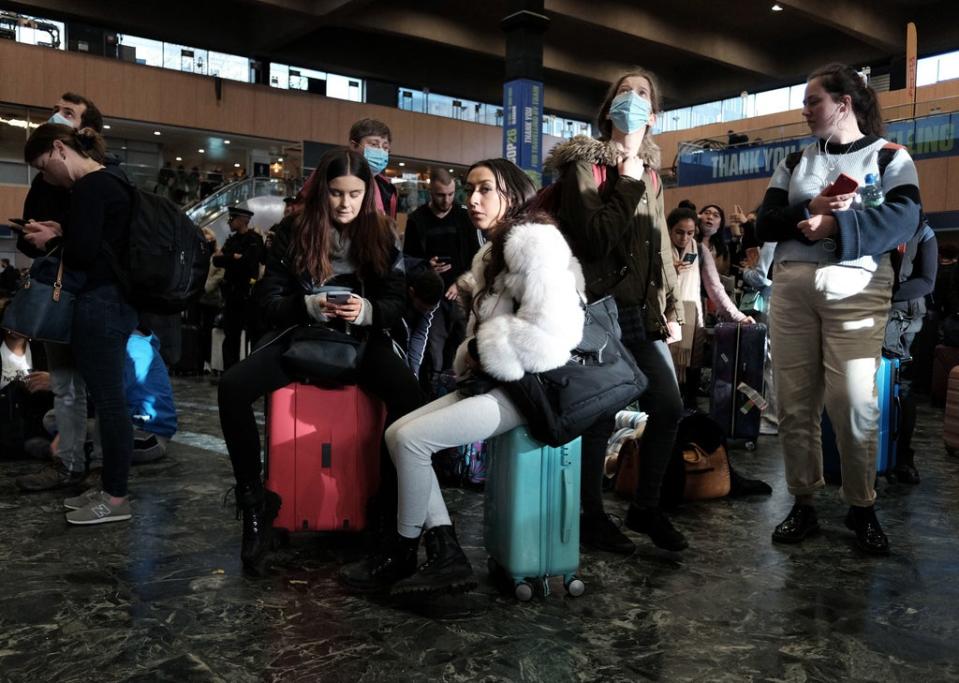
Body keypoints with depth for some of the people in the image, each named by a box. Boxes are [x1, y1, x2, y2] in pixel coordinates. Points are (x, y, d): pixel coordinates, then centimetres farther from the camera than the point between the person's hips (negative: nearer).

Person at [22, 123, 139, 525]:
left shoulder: (89, 187, -14)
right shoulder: (107, 182, 17)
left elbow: (83, 255, -21)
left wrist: (51, 240, -3)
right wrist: (62, 233, 9)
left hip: (100, 304, -10)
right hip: (114, 300, 10)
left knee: (108, 399, -4)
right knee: (109, 398, 13)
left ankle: (116, 499, 5)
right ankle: (110, 488, 22)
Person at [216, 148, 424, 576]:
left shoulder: (381, 235, 2)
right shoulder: (293, 232, 0)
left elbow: (397, 301, 0)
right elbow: (268, 300, -2)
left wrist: (367, 311, -23)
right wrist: (309, 306, -23)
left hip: (363, 339, -1)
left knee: (409, 395, -33)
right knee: (232, 388, -24)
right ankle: (254, 500, -8)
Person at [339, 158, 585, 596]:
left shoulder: (533, 241, -11)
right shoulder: (492, 253, 20)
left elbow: (550, 334, -22)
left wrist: (480, 349, -11)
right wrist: (471, 355, 0)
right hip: (495, 381, 10)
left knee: (411, 438, -16)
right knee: (397, 432, -2)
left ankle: (403, 553, 5)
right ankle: (446, 556, -4)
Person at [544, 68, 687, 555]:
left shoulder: (650, 173, 19)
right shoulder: (585, 164, -3)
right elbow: (595, 238, -17)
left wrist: (670, 306, 17)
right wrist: (627, 185, -12)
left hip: (642, 312, 7)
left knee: (668, 406, 4)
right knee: (598, 417, -2)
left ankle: (646, 507, 22)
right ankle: (592, 517, 16)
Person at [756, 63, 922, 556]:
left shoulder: (889, 155, 6)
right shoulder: (795, 160, 17)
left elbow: (903, 220, -10)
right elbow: (764, 224, 6)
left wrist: (834, 224, -18)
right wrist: (810, 210, -11)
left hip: (856, 291, -3)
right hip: (791, 289, 4)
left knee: (854, 406, -5)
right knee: (794, 403, 4)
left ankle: (862, 510, 13)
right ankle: (802, 506, 15)